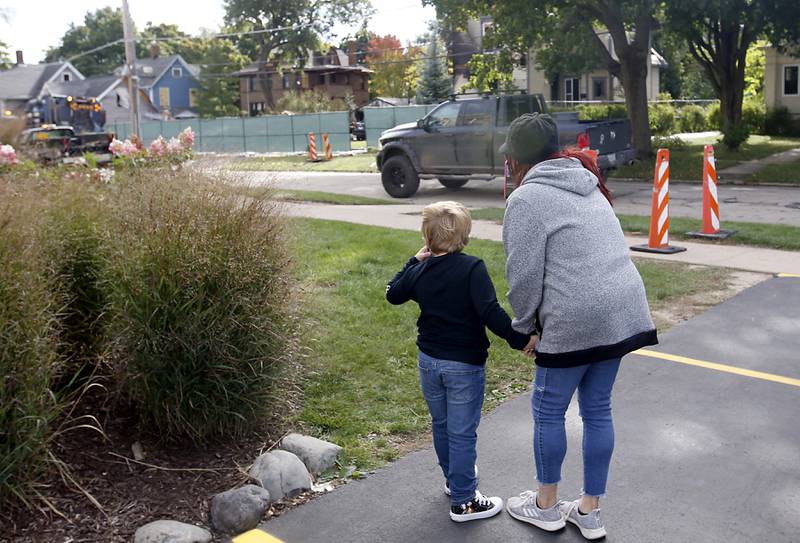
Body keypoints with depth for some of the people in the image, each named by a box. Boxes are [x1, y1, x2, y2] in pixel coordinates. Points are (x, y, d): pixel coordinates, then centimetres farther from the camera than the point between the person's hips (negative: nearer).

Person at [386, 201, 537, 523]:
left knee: (441, 424, 22)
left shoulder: (420, 271, -1)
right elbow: (491, 313, -27)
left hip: (429, 362, 6)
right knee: (462, 433, 4)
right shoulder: (472, 269, -18)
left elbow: (393, 294, 17)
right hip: (464, 365, -6)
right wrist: (520, 339, -20)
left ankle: (453, 478, 42)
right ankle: (463, 501, 13)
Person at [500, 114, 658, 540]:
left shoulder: (527, 197, -9)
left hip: (575, 322, -8)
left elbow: (524, 276, -11)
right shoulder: (587, 186, 17)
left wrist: (525, 326, 6)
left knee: (548, 410, 11)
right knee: (597, 410, 16)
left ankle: (546, 506, 27)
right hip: (622, 313, 8)